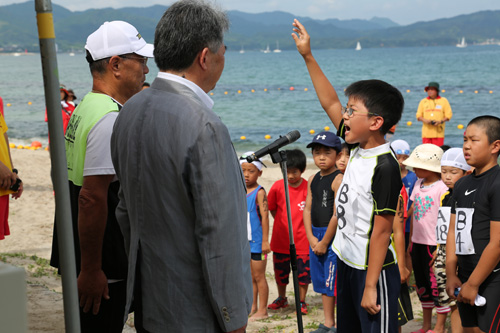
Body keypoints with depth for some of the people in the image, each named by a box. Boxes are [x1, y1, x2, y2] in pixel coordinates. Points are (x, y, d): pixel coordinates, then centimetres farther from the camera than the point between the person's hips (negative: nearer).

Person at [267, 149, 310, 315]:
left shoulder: (308, 188, -10)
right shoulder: (277, 186, -5)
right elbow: (272, 209, 9)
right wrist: (283, 224, 6)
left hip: (302, 240, -2)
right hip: (280, 240, 2)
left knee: (303, 272, 4)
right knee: (280, 272, 16)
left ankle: (301, 302, 22)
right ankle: (281, 299, 37)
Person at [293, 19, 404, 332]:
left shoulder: (385, 166, -23)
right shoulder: (359, 147, 1)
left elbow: (381, 231, -22)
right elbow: (330, 103, 12)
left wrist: (371, 286, -21)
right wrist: (308, 56, 10)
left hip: (373, 270, -9)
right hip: (347, 261, 9)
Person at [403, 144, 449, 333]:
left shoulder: (442, 188, -15)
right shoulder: (418, 185, 8)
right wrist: (410, 240, 16)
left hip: (434, 244, -8)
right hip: (418, 243, 8)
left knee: (437, 284, 1)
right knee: (422, 284, 16)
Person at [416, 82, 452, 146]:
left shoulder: (444, 101, 8)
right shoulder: (423, 101, 13)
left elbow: (448, 115, 5)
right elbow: (418, 115, 12)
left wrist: (440, 121, -11)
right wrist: (425, 120, -8)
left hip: (438, 132, -2)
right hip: (426, 133, 2)